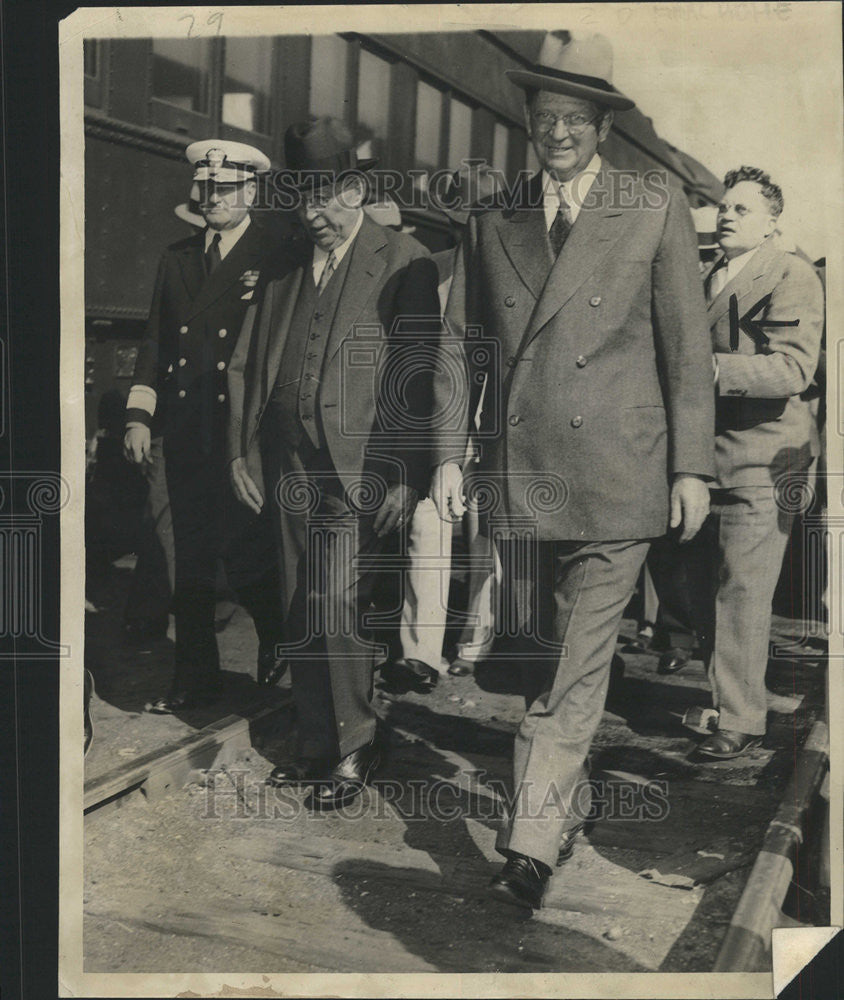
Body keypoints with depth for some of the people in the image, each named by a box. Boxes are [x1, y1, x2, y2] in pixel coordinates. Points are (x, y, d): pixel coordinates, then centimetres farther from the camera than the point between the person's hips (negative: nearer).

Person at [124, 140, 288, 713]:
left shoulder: (275, 258, -2)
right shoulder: (178, 258, 15)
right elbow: (156, 341, 15)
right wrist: (139, 415, 7)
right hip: (186, 436, 5)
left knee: (246, 558, -1)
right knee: (191, 563, 9)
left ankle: (278, 642, 28)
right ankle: (196, 680, 20)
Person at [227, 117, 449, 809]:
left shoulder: (404, 262, -2)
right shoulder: (286, 265, 16)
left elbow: (418, 375, -8)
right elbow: (247, 362, 18)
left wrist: (408, 475, -13)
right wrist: (241, 449, 11)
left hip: (361, 471, -5)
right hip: (292, 470, 6)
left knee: (338, 611, -9)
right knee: (301, 616, 8)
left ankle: (357, 746, 10)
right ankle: (317, 747, 22)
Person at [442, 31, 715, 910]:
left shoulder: (657, 209, 1)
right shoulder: (493, 220, 10)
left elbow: (687, 347, 0)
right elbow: (460, 339, 12)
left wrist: (692, 468, -3)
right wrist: (450, 452, 5)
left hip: (614, 481, -4)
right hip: (517, 476, 4)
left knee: (580, 665, -7)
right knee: (536, 656, 14)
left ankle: (531, 845, -1)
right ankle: (568, 798, 34)